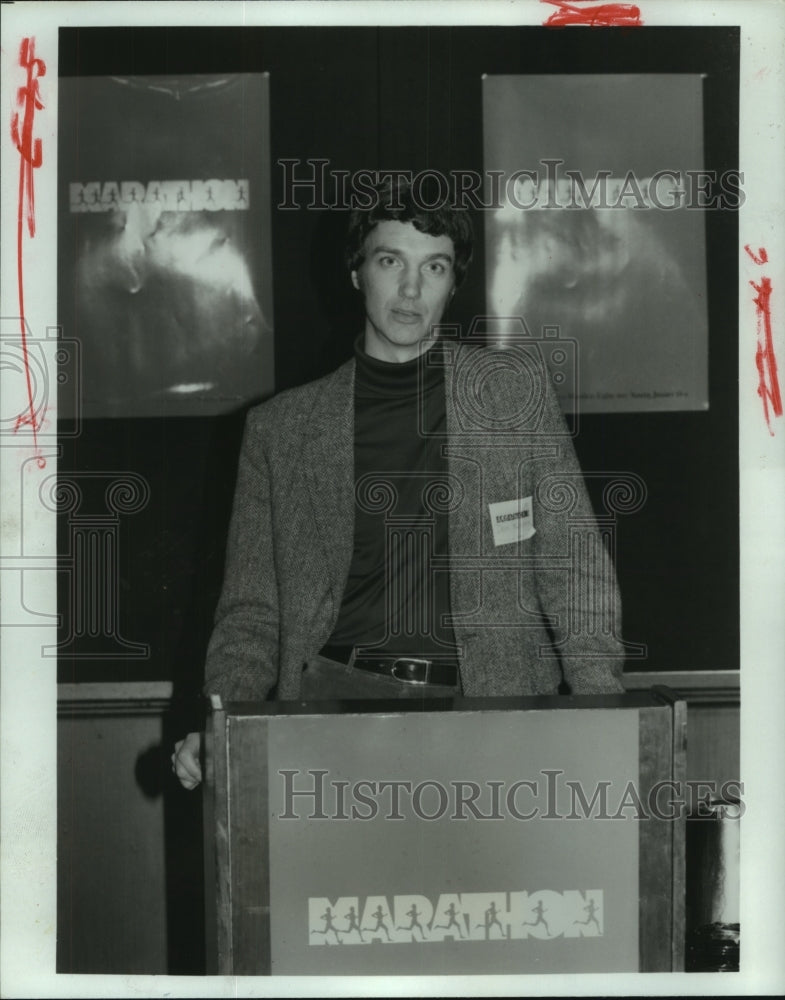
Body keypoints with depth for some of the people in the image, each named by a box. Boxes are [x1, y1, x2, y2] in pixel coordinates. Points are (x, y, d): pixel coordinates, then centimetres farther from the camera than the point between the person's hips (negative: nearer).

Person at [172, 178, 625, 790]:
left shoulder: (516, 384, 12)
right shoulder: (281, 428, 13)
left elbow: (574, 566, 9)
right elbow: (252, 609, 14)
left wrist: (601, 715, -4)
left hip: (492, 706, 0)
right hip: (337, 694, 0)